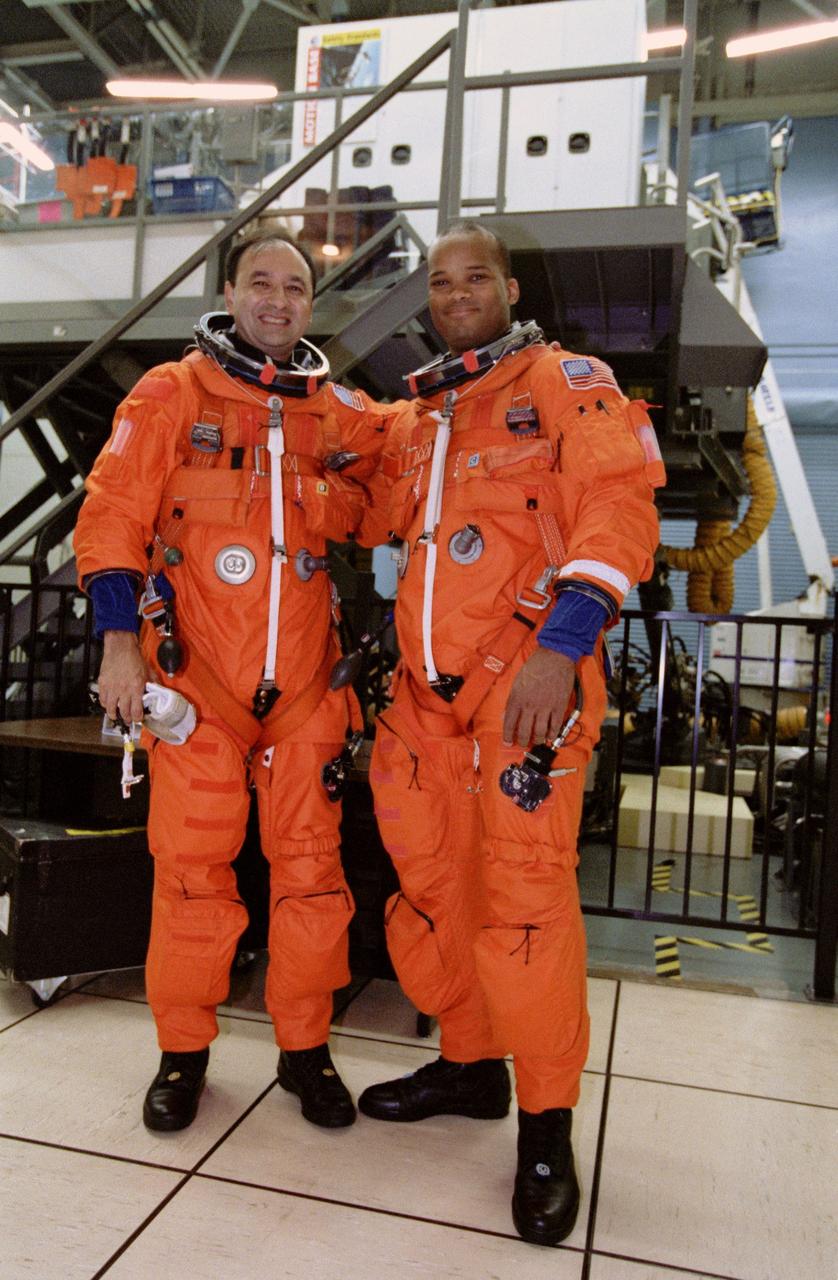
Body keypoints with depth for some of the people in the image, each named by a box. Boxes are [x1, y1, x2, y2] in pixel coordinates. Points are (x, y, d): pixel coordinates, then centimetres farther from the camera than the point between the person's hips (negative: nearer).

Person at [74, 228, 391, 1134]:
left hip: (305, 680, 3)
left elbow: (373, 523, 19)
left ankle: (305, 1048, 23)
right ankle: (183, 1049, 24)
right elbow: (113, 517, -1)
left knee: (312, 862, 5)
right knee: (191, 864, 4)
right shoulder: (169, 395, 4)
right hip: (195, 677, -2)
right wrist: (120, 642, -9)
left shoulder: (343, 413, 12)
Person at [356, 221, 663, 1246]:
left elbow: (618, 509, -10)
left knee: (523, 890, -8)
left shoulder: (569, 384, 3)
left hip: (527, 675, -6)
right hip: (427, 687, 7)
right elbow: (362, 521, 24)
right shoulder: (416, 417, 21)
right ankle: (470, 1064, 32)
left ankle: (547, 1129, 11)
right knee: (431, 881, 11)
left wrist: (562, 644, -22)